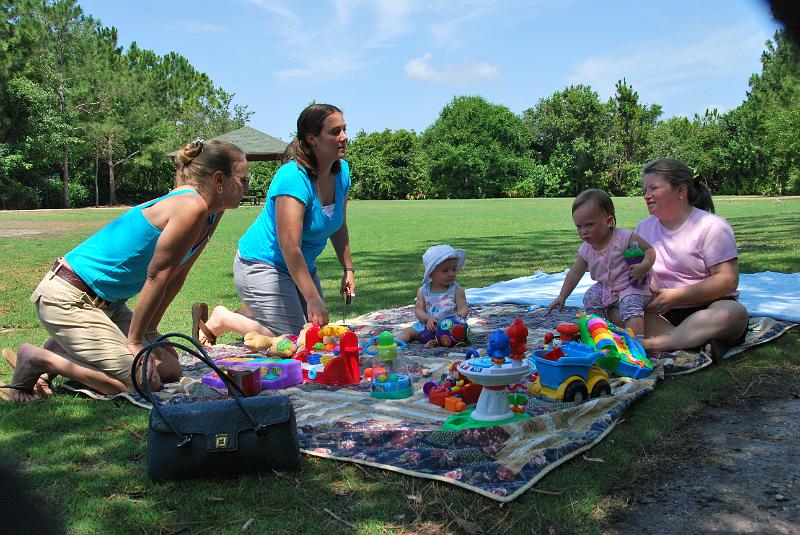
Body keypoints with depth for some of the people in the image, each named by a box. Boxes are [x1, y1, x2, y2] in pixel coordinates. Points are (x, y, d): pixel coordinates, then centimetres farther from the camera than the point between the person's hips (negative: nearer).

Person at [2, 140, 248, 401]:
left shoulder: (213, 213, 7)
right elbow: (157, 276, -20)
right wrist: (134, 341, -13)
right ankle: (40, 359, -1)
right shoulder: (191, 207, -22)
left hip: (107, 302, 10)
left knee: (170, 369, 7)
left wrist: (149, 330, 8)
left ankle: (65, 348, 15)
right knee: (143, 382, -17)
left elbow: (177, 276, 10)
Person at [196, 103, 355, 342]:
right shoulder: (293, 178, -29)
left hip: (303, 266, 9)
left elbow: (339, 228, 10)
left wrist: (348, 269, 8)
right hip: (262, 265, -9)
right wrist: (313, 299, -37)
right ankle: (222, 320, 5)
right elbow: (289, 246, -34)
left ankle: (248, 316, 26)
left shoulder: (341, 171, -3)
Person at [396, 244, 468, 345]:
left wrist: (459, 316, -31)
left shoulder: (457, 290, -1)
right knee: (409, 331, -7)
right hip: (428, 325, 3)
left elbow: (463, 308, -6)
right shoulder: (423, 291, 4)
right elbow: (419, 310, 3)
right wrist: (427, 319, -19)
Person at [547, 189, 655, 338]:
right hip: (606, 287, 7)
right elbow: (575, 272, 7)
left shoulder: (624, 238, -23)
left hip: (632, 287, -7)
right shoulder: (586, 249, -4)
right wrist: (562, 296, 6)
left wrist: (645, 265, -36)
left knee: (630, 304, -29)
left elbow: (650, 250, -14)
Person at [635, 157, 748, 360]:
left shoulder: (711, 225, -4)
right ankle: (698, 341, -40)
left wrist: (676, 296, -17)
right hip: (662, 312, 3)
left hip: (706, 309, -3)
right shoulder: (644, 227, 13)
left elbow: (728, 280, -12)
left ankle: (653, 343, -47)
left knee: (733, 312, -36)